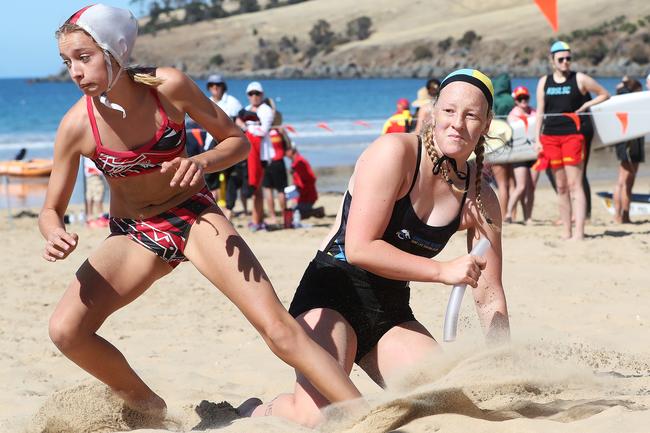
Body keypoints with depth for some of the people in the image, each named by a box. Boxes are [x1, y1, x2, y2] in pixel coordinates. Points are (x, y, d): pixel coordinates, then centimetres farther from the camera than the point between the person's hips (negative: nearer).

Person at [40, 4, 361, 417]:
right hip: (134, 235, 2)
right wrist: (55, 234, -28)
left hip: (194, 215, -1)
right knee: (66, 330, -19)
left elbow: (239, 141, -6)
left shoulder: (168, 86, -19)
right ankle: (148, 407, 7)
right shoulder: (77, 125, -17)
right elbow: (52, 209, -4)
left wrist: (202, 162, -28)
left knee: (279, 327, -19)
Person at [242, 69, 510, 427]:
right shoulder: (395, 152, -15)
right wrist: (442, 271, -21)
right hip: (331, 296, -6)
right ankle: (253, 414, 6)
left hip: (392, 314, 6)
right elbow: (359, 248, -21)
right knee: (315, 414, -27)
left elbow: (489, 296, 6)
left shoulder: (480, 199, 2)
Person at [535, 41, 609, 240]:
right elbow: (540, 111, 12)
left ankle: (579, 232, -17)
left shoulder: (580, 79, 3)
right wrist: (537, 139, 5)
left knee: (575, 185, -12)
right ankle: (566, 232, 11)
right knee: (561, 187, 7)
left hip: (573, 135, -4)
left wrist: (584, 106, -3)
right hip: (550, 136, 4)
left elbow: (604, 94, 10)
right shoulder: (544, 82, 12)